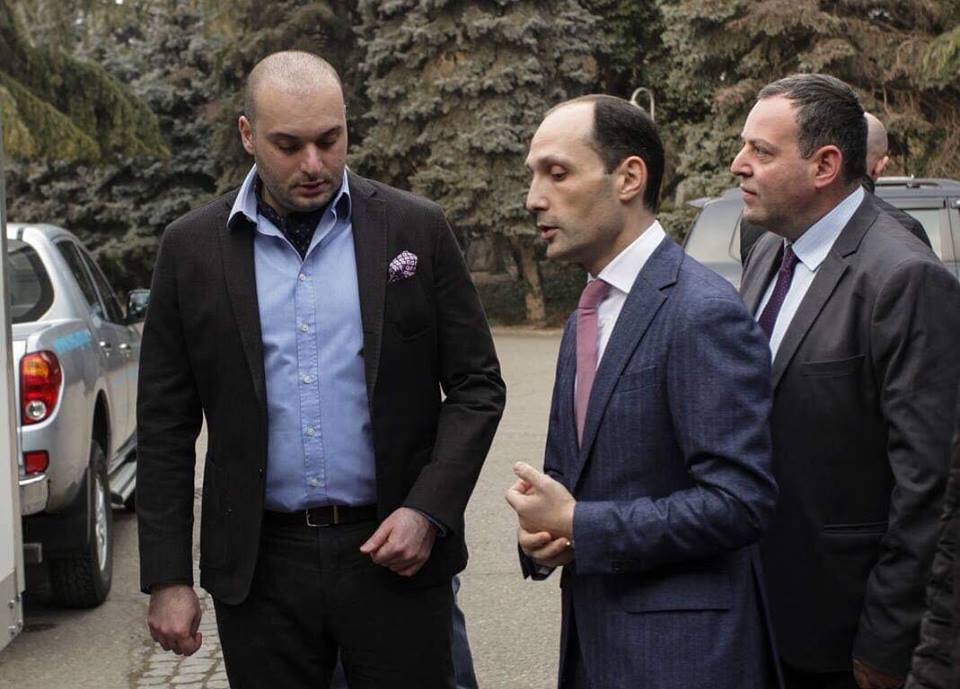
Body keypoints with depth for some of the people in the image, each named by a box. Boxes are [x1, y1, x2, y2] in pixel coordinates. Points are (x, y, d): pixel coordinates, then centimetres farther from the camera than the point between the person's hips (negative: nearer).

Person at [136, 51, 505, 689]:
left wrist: (429, 510, -10)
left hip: (393, 548, 0)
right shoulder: (192, 248, 1)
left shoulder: (416, 229, -1)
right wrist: (167, 578, 0)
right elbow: (166, 425, 4)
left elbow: (477, 386, 2)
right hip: (259, 564, 1)